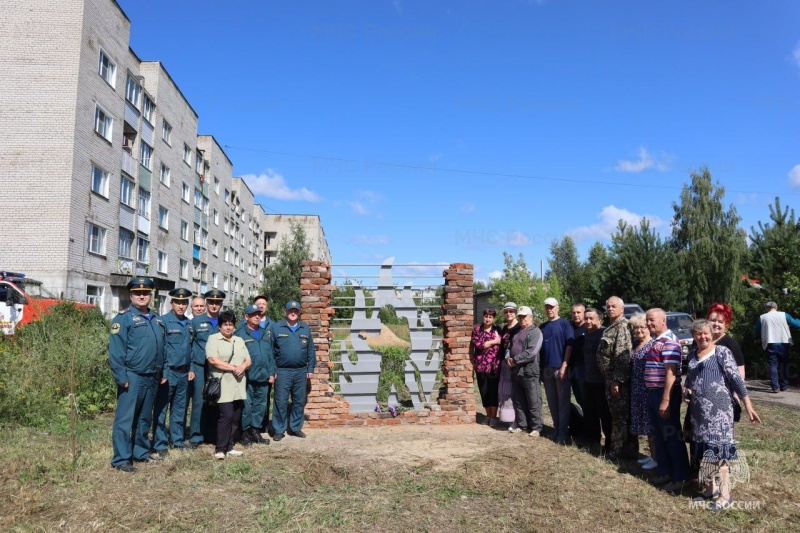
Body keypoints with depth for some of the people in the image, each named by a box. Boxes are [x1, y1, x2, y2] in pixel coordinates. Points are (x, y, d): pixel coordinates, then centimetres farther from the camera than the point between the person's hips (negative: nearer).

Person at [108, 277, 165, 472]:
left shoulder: (156, 320, 13)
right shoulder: (124, 317, -7)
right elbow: (115, 349, -14)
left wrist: (162, 372, 12)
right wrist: (121, 377, -18)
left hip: (151, 377, 7)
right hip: (132, 376, -7)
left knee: (145, 418, 16)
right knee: (125, 418, -2)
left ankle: (141, 452, 28)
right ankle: (121, 459, 4)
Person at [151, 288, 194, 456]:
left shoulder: (189, 324, 11)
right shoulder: (163, 321, -8)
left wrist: (191, 369, 9)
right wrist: (162, 373, -15)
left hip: (184, 373, 6)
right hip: (168, 372, -6)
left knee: (180, 408, 14)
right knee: (161, 410, 3)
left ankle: (177, 440, 25)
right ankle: (160, 445, 10)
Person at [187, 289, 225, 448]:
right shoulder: (196, 321, 2)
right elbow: (188, 346, 1)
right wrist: (190, 368, -6)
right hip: (200, 368, -2)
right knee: (199, 402, -1)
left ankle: (212, 434, 18)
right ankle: (196, 436, 9)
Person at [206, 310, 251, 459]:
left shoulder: (239, 340, 18)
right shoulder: (213, 339, 0)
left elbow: (248, 360, 15)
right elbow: (213, 359, -13)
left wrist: (242, 367, -8)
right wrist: (233, 368, -13)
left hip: (239, 387, 6)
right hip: (223, 386, -6)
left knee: (236, 418, 6)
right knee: (226, 416, -11)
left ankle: (229, 447, 16)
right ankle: (220, 449, -1)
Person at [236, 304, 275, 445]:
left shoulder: (264, 334, 14)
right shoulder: (240, 333, -6)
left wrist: (271, 373, 9)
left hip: (263, 378, 6)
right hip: (247, 377, -6)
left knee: (261, 405, 11)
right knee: (246, 406, 1)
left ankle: (255, 431, 21)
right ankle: (245, 432, 14)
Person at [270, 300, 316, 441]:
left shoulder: (305, 329, 9)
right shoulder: (276, 328, -2)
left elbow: (311, 350, 9)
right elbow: (270, 350, -3)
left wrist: (310, 369, 4)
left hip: (301, 371, 3)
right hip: (282, 371, -3)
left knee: (299, 401, 10)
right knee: (281, 401, 1)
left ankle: (295, 427, 24)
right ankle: (279, 430, 12)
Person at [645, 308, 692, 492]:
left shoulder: (669, 341, -16)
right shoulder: (656, 341, 14)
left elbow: (671, 373, -21)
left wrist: (665, 400, -24)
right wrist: (653, 395, 17)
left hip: (665, 394, -10)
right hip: (653, 393, 10)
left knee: (672, 436, 0)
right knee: (659, 435, 16)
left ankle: (680, 477, 10)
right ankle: (665, 472, 27)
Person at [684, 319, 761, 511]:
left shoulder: (722, 352, -6)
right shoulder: (692, 353, 12)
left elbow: (736, 379, -9)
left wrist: (748, 405, -13)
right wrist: (687, 391, 7)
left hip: (719, 408, -6)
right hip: (698, 409, 6)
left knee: (718, 448, -7)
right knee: (703, 449, 11)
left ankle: (724, 495, -1)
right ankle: (710, 487, 25)